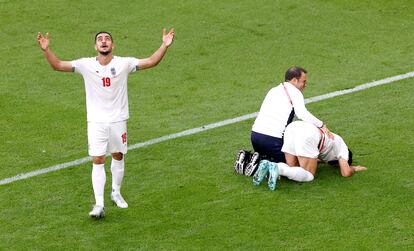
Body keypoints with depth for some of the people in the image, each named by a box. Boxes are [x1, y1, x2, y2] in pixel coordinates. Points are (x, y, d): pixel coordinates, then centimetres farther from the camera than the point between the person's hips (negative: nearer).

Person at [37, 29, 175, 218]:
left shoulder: (124, 63, -6)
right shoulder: (86, 65, -6)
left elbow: (151, 62, -10)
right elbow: (58, 65, -8)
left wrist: (164, 46, -23)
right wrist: (46, 50, -23)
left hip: (118, 120, 1)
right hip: (96, 122, -1)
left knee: (118, 157, 15)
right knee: (97, 161, -8)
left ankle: (116, 193, 37)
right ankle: (99, 205, -8)